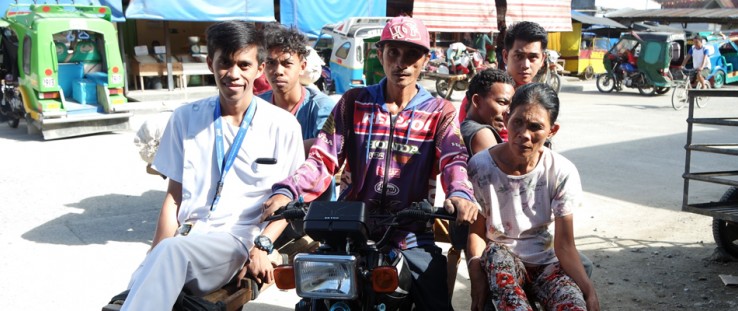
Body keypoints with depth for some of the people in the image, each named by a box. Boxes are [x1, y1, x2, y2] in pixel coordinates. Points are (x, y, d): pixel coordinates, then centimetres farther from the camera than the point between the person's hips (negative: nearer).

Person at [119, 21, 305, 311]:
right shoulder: (185, 118, 10)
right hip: (185, 240, 2)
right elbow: (174, 195, 10)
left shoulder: (282, 125, 4)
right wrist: (157, 258, -5)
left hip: (238, 241, -2)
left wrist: (262, 247, -9)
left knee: (173, 251, -34)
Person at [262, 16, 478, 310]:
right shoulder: (354, 102, 8)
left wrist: (460, 193, -35)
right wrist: (286, 191, -21)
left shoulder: (440, 111, 7)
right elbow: (323, 157, -2)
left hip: (412, 236, 0)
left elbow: (454, 158, -11)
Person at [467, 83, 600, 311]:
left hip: (546, 262, 0)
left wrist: (589, 290, -24)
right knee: (495, 253, -37)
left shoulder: (562, 172, -8)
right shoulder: (480, 167, -10)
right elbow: (476, 231, -5)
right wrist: (477, 276, -23)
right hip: (501, 265, 0)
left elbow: (564, 245, -8)